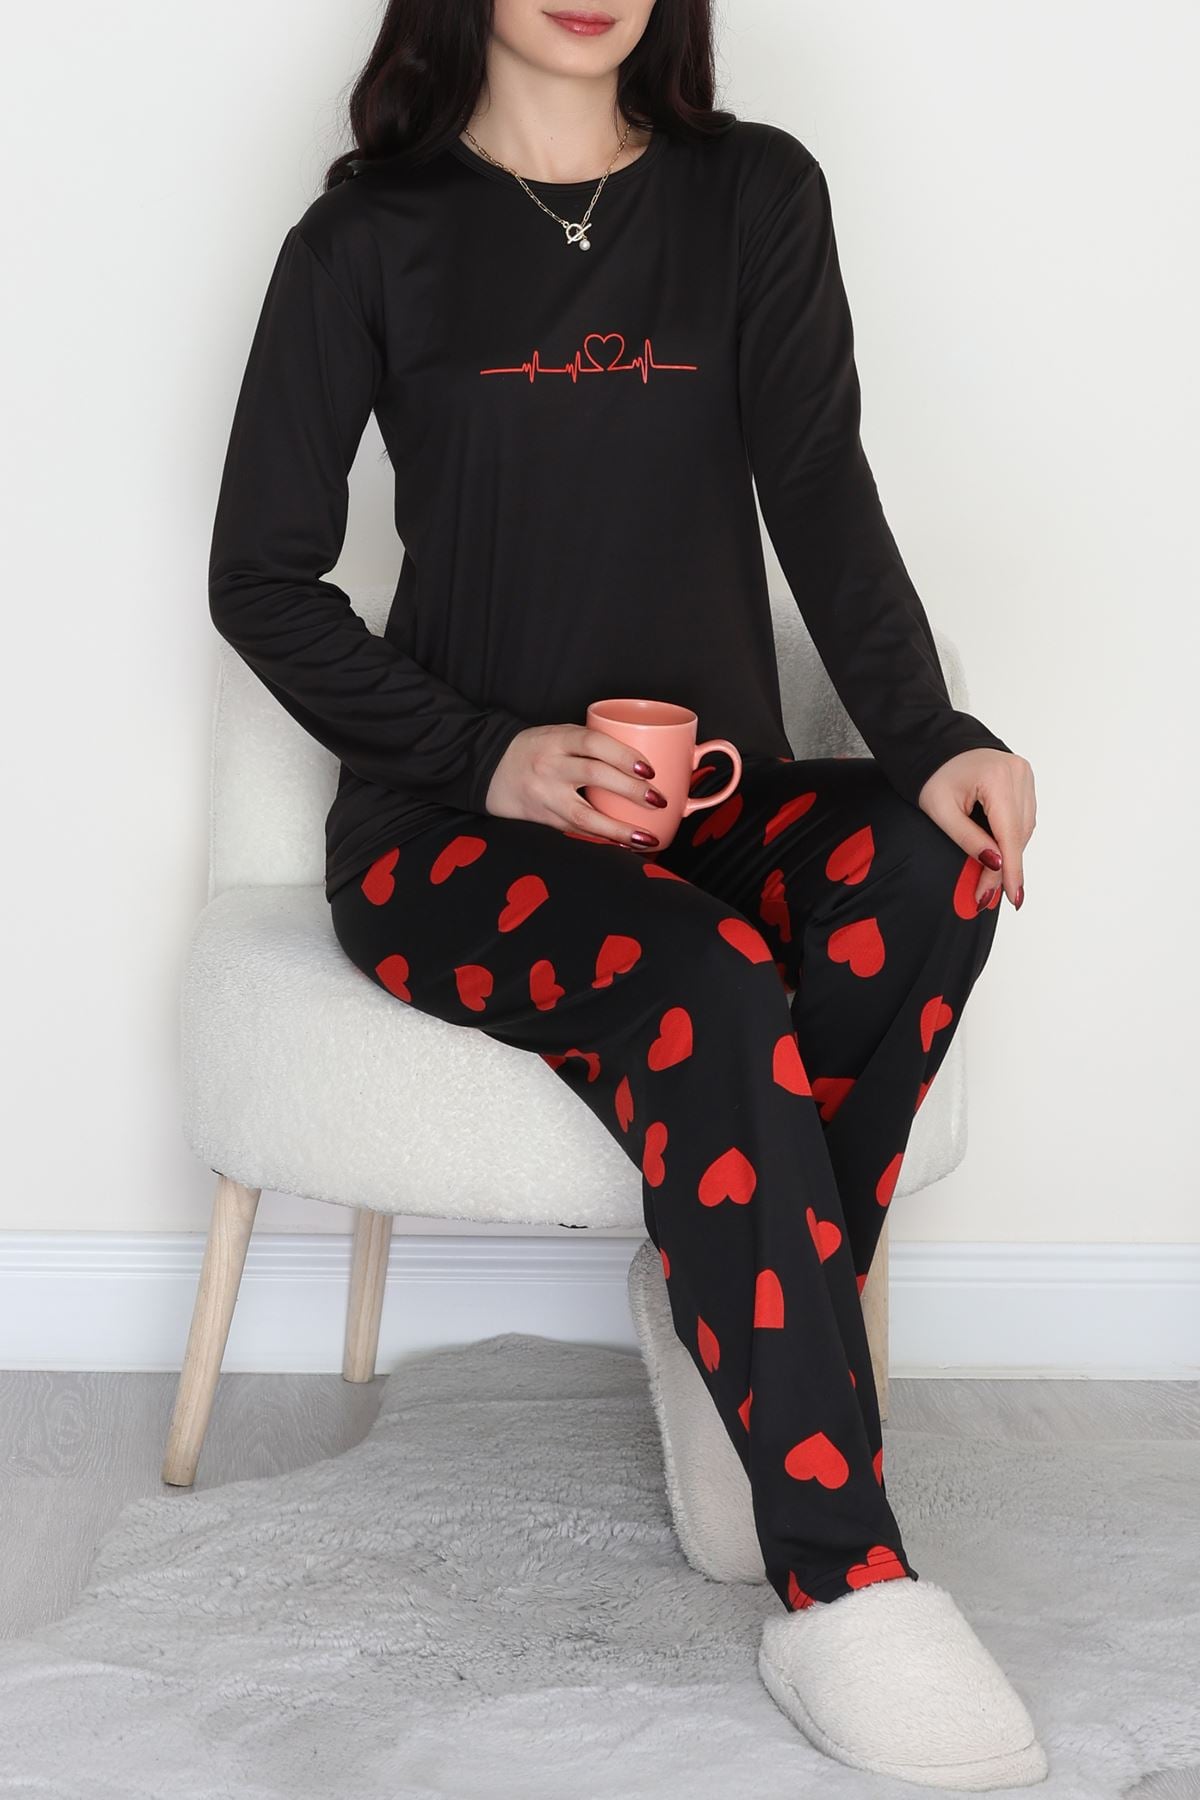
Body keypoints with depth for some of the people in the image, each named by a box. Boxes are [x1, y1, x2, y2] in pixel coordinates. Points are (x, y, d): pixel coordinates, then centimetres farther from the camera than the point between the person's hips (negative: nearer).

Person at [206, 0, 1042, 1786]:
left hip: (716, 802, 3)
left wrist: (936, 738, -21)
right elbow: (261, 579, 3)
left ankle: (751, 1337, -20)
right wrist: (488, 758, -12)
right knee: (705, 991, -34)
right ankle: (840, 1584, -34)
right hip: (449, 834, -3)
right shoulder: (374, 235, 4)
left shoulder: (755, 197, 10)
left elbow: (824, 500, -1)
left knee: (929, 863, -30)